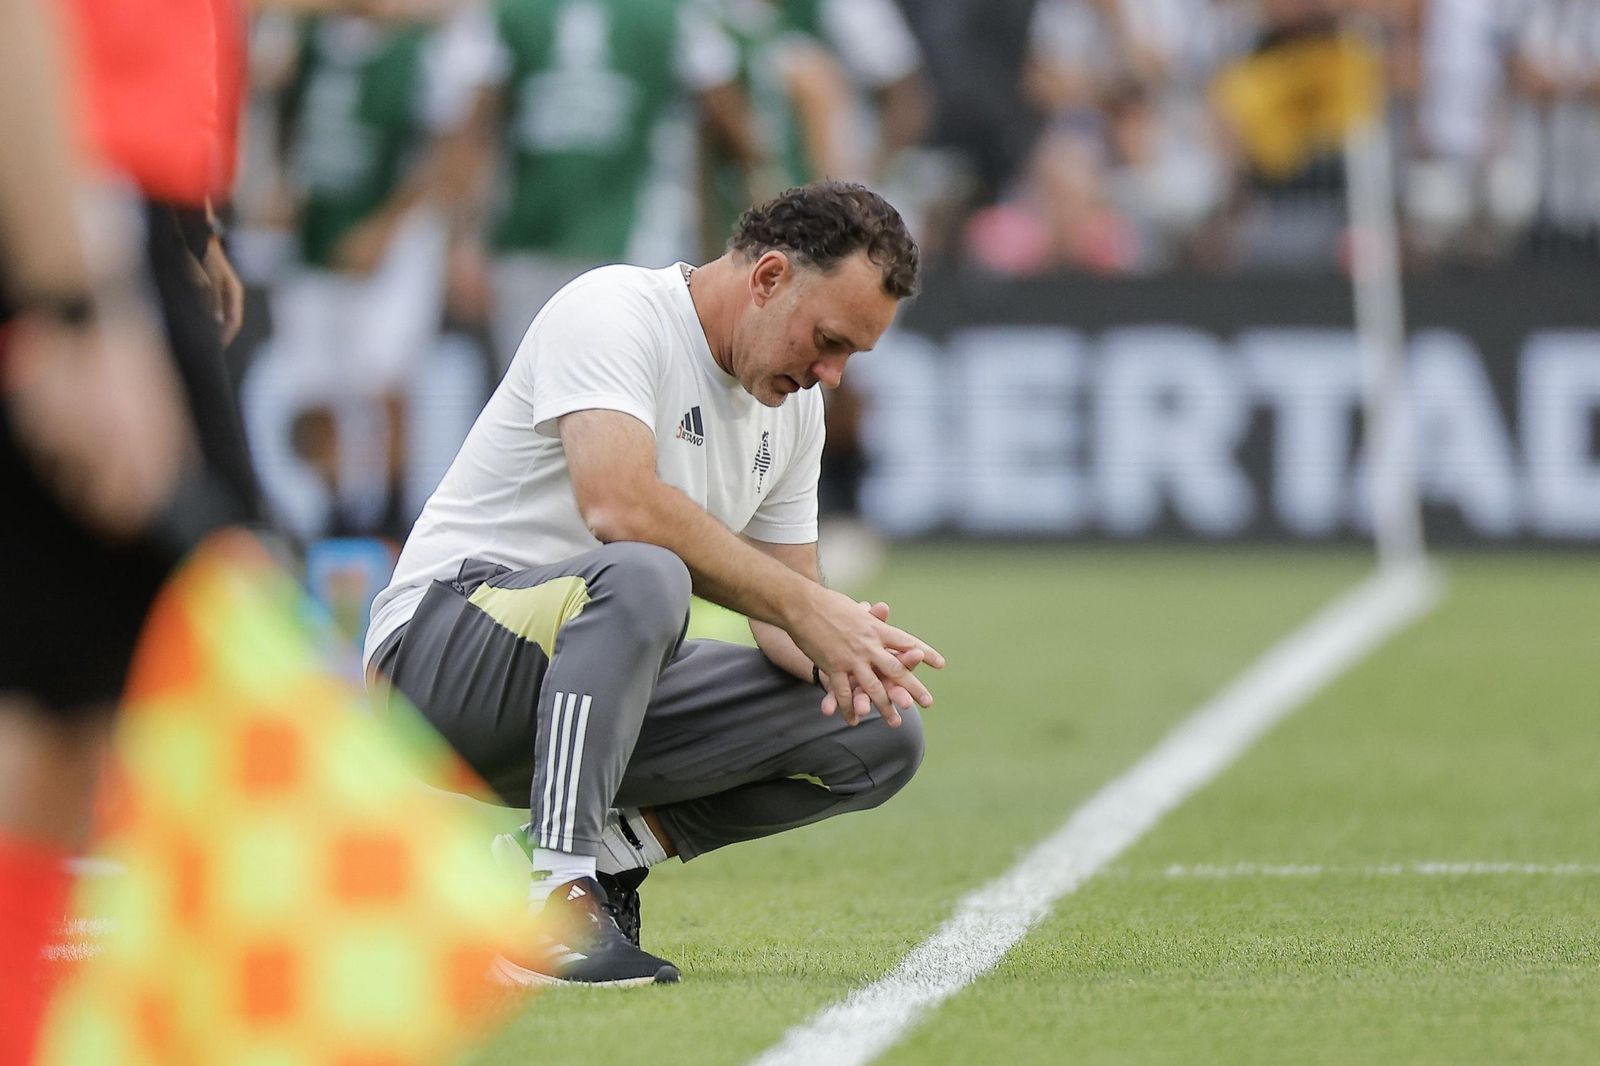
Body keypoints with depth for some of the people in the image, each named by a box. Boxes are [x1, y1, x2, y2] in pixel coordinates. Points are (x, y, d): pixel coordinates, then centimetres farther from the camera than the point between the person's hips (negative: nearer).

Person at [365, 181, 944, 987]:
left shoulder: (794, 403, 11)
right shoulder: (614, 312, -15)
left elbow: (782, 613, 12)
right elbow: (619, 505, -32)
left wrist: (844, 652, -12)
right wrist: (800, 605, -29)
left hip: (597, 693, 8)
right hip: (442, 650, -8)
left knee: (883, 735, -4)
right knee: (642, 578, -40)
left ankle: (602, 845, -1)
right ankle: (551, 904, -38)